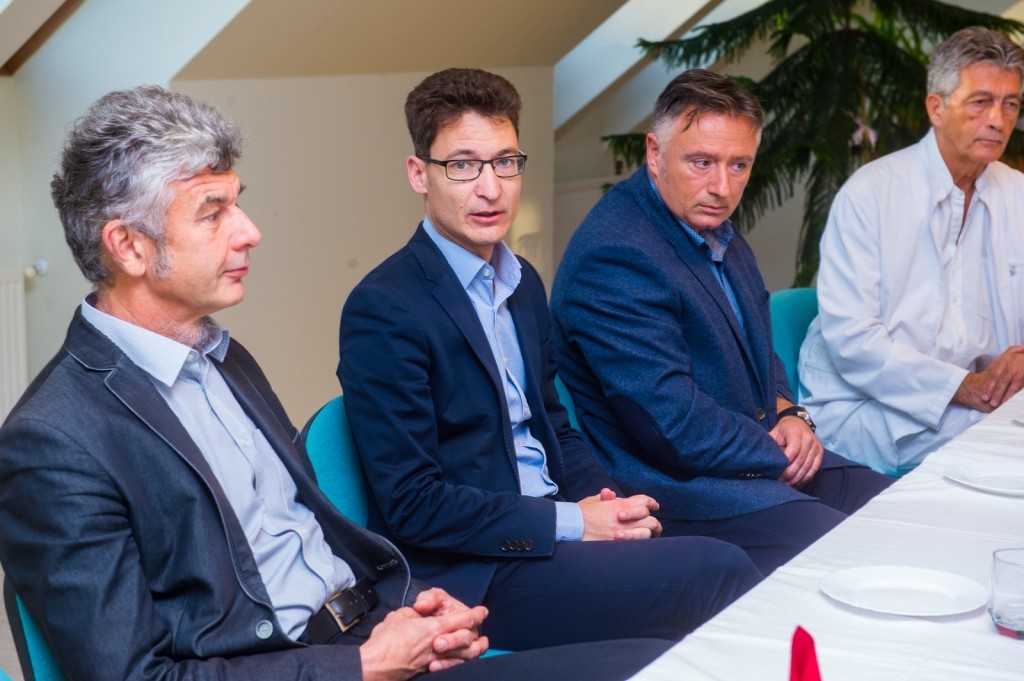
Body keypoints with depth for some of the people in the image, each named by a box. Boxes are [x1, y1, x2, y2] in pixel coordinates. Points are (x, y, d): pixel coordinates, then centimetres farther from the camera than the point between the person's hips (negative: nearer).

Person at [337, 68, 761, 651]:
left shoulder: (523, 282, 13)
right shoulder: (383, 310, -13)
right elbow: (412, 504, -15)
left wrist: (607, 504, -1)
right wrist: (571, 523, -16)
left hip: (558, 526, 7)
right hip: (470, 574, -7)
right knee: (720, 572, -20)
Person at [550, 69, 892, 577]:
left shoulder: (714, 228, 10)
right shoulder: (614, 256, -22)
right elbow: (672, 424, -24)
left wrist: (788, 415, 2)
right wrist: (780, 456, -12)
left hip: (767, 454, 10)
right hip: (675, 484, -10)